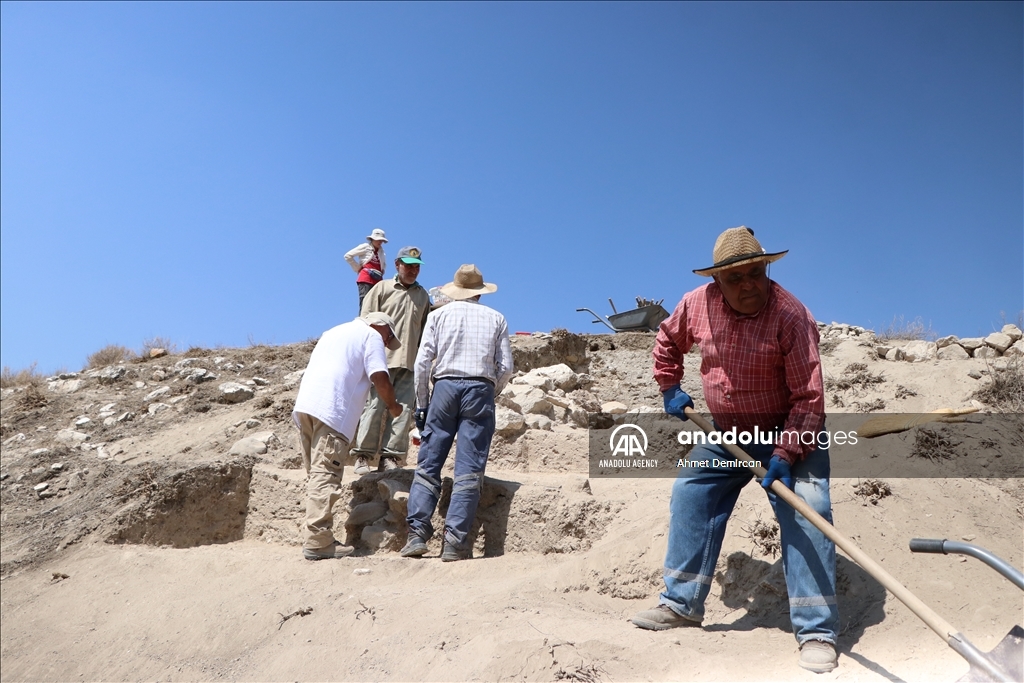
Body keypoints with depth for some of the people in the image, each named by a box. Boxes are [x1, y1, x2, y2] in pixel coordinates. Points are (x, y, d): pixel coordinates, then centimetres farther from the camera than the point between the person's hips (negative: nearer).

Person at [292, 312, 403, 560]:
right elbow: (379, 377, -5)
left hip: (304, 405, 8)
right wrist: (392, 405, 11)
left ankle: (316, 538, 12)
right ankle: (318, 542, -14)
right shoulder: (371, 336, 7)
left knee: (316, 474, 11)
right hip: (331, 410, -8)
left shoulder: (333, 332, 32)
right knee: (325, 476, -11)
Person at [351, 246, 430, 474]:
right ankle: (363, 456, 2)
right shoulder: (382, 288, 10)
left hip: (410, 363, 3)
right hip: (382, 360, -3)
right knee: (374, 407, -6)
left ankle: (389, 457, -1)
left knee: (403, 410, -5)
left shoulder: (423, 296, 18)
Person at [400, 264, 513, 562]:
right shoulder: (495, 318, 13)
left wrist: (422, 404, 10)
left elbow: (422, 362, 3)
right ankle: (455, 541, -6)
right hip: (480, 390, 0)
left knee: (428, 464, 4)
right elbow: (505, 367, 6)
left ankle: (417, 532, -4)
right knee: (469, 469, -2)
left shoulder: (439, 315, 12)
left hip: (445, 386, 0)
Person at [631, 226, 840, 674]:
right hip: (724, 434, 5)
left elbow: (809, 398, -24)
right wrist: (669, 388, 5)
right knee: (689, 499, 7)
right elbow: (668, 341, 13)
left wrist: (785, 455, -29)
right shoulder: (696, 304, -11)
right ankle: (682, 604, 20)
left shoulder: (791, 316, -25)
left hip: (789, 434, -5)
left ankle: (816, 631, -5)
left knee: (805, 515, -15)